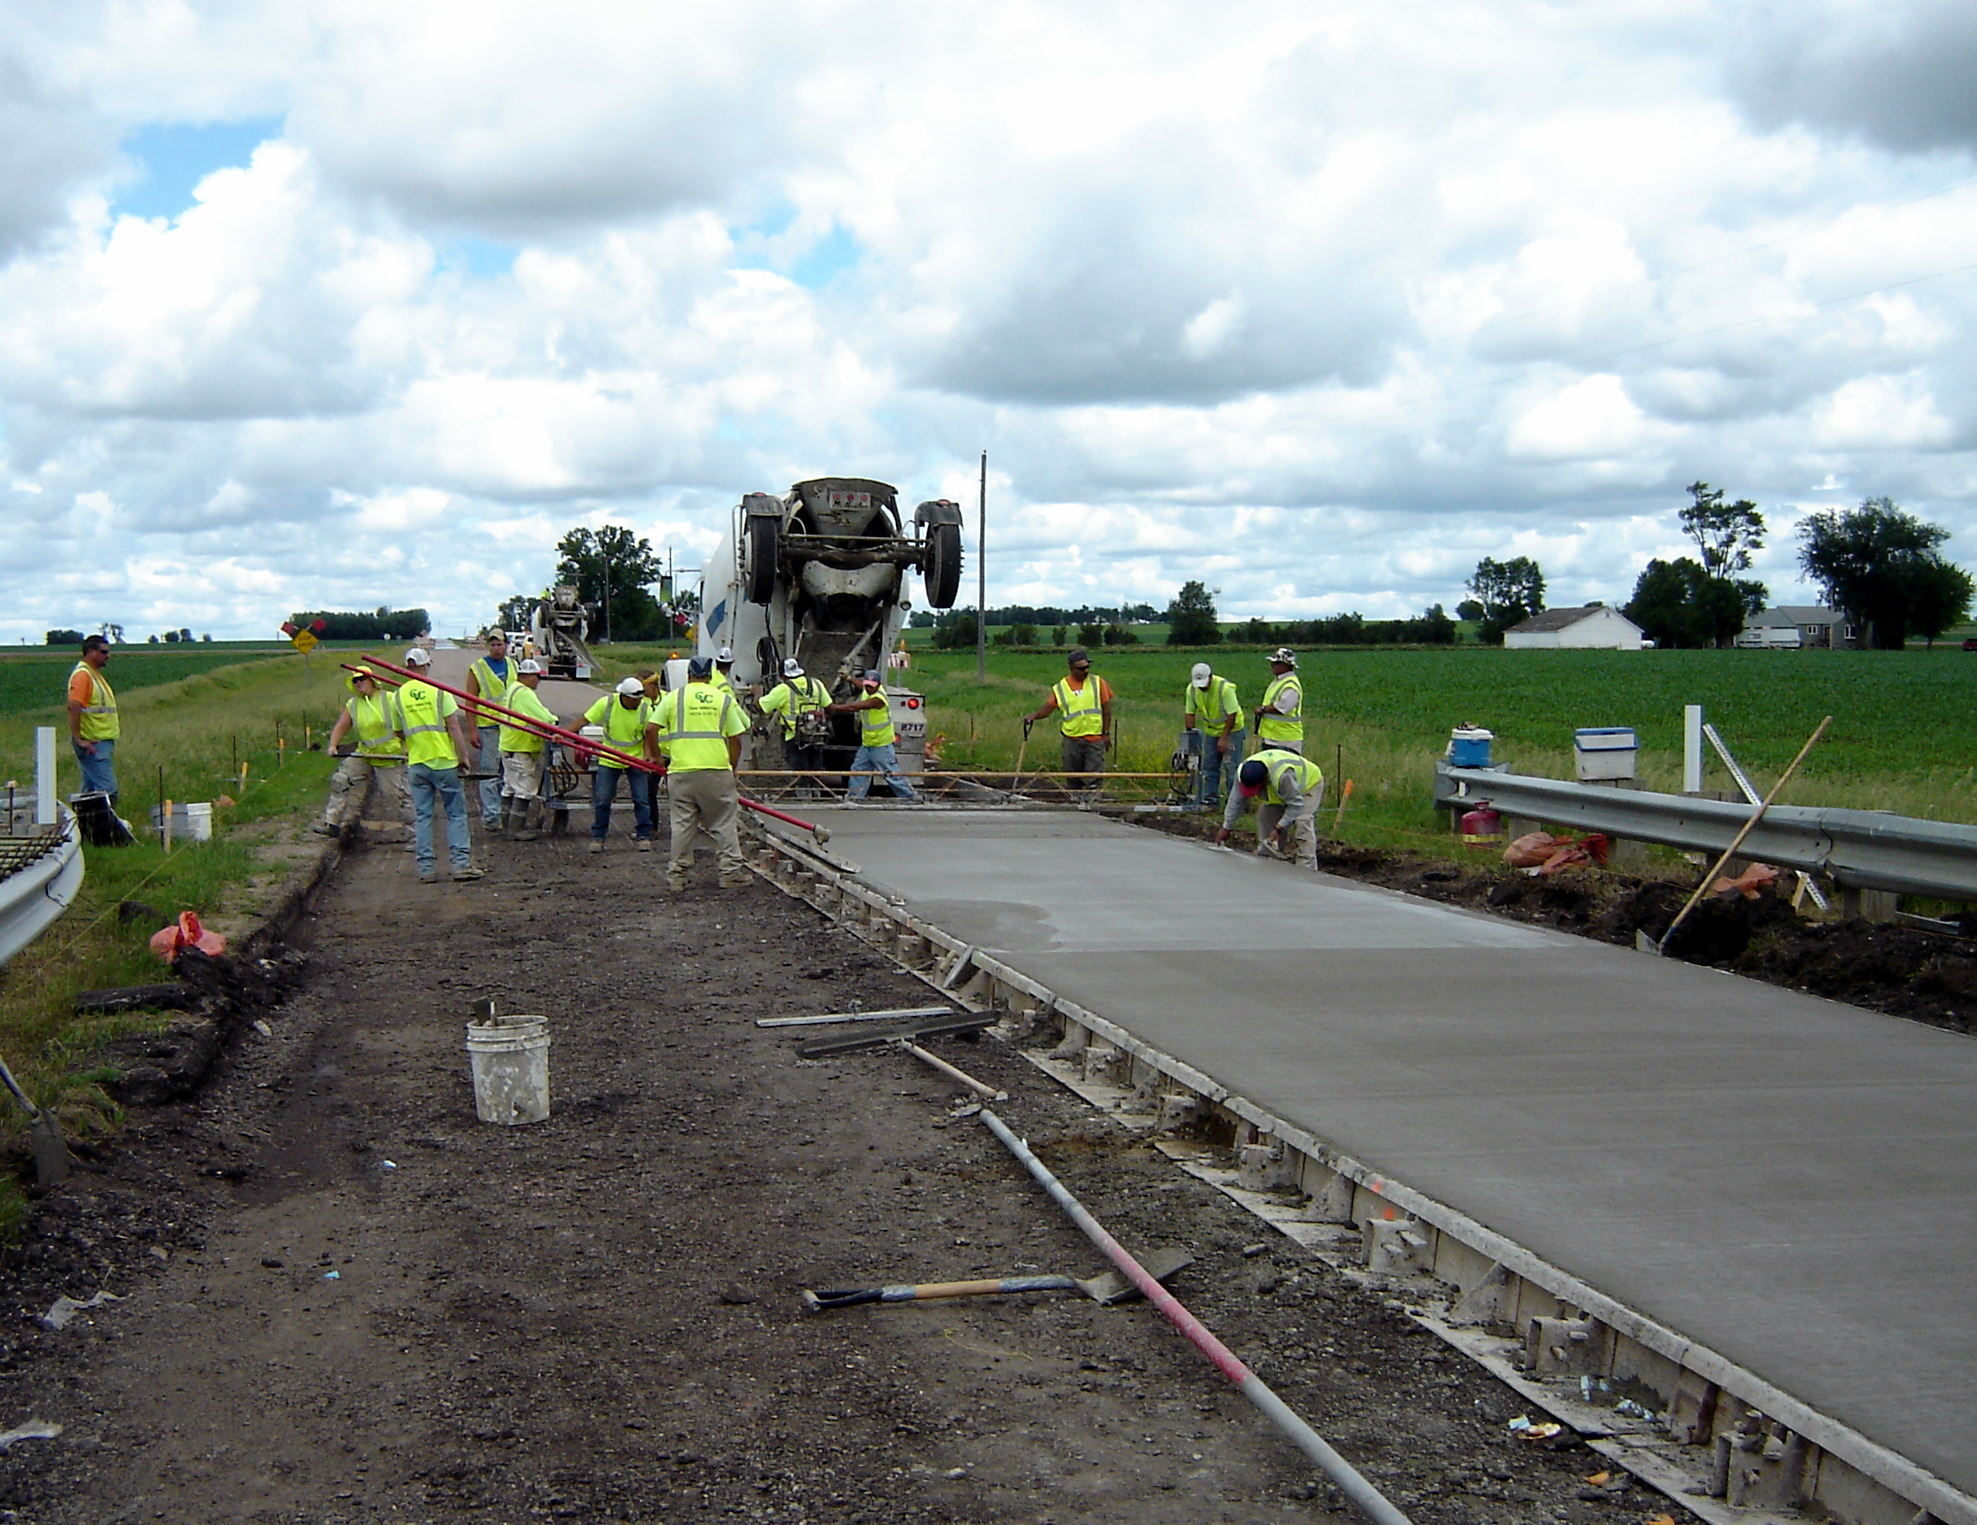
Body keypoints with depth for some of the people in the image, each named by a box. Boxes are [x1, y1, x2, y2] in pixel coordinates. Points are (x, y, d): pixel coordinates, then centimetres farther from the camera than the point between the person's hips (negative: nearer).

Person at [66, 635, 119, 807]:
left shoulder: (95, 674, 17)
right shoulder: (82, 675, -14)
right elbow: (74, 707, -23)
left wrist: (113, 726, 18)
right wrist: (79, 740, -25)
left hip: (102, 742, 10)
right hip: (93, 744, -10)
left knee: (91, 790, 13)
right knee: (108, 790, -15)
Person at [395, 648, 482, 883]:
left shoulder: (398, 696, 6)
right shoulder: (438, 691, -5)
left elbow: (399, 733, 13)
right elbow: (453, 727, -9)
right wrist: (463, 756, -3)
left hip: (416, 764, 3)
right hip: (444, 761, -3)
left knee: (422, 816, 7)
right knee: (456, 814, 3)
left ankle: (426, 867, 5)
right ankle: (461, 863, -2)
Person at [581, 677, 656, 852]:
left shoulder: (646, 710, -13)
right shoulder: (606, 703, -13)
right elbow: (585, 720, -6)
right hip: (609, 760, 0)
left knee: (641, 799, -3)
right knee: (602, 800, 1)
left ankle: (643, 836, 9)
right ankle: (597, 837, 13)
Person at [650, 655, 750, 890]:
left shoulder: (673, 698, 7)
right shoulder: (725, 699, 8)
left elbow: (652, 729, 1)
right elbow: (735, 739, 5)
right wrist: (732, 768, 15)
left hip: (681, 770, 1)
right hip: (717, 769, -1)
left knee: (682, 824, 8)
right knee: (724, 823, 6)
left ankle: (677, 874, 11)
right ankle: (731, 872, 7)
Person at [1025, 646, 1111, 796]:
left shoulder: (1097, 682, 3)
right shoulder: (1060, 688, 3)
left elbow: (1106, 708, 6)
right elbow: (1048, 707, 0)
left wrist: (1106, 733, 2)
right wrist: (1034, 717, -19)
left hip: (1094, 740, -1)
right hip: (1072, 740, 1)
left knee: (1094, 780, -7)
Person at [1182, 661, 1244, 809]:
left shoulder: (1224, 687, -27)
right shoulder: (1192, 689, -9)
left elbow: (1232, 714, -23)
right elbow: (1189, 713, 0)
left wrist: (1224, 738, -22)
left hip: (1231, 730, -6)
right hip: (1210, 731, 6)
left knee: (1231, 767, -8)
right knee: (1209, 767, 7)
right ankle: (1210, 800, 14)